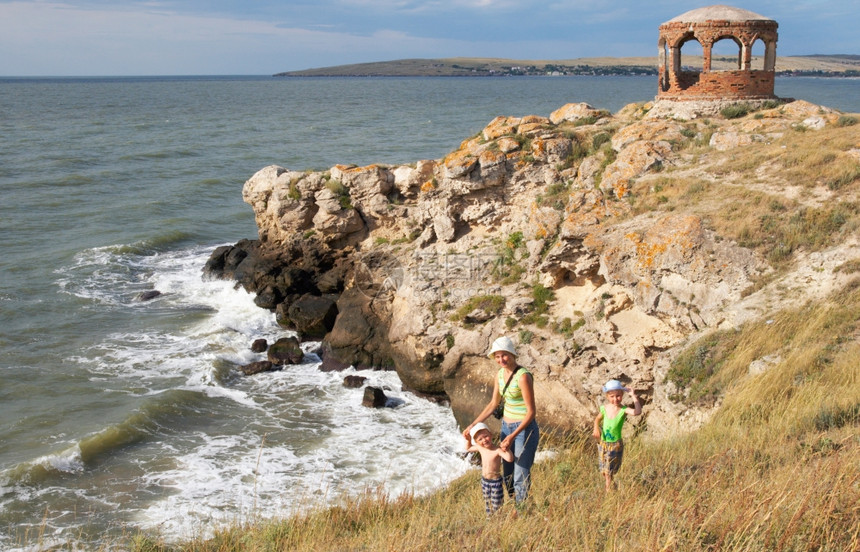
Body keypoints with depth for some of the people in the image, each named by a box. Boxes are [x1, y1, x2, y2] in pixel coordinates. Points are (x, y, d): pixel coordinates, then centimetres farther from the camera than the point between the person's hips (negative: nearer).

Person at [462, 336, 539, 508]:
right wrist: (473, 425, 7)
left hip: (524, 429, -8)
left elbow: (531, 411, -21)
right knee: (507, 476, 18)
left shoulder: (523, 376, -22)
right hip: (506, 427, 8)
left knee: (521, 478, 1)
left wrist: (512, 437, -27)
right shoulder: (500, 374, 2)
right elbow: (494, 403, 13)